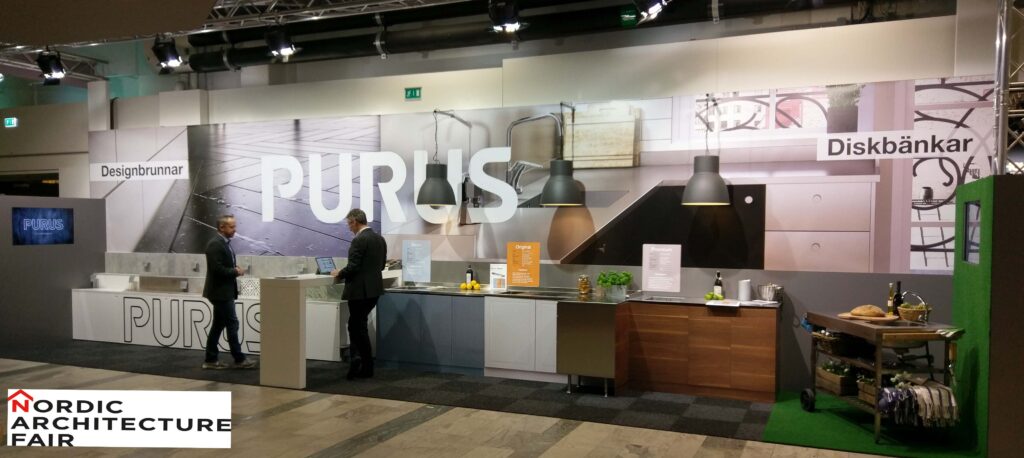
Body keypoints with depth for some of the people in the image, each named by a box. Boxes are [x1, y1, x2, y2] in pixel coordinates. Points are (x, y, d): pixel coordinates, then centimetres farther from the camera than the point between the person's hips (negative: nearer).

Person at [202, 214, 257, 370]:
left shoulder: (225, 243, 13)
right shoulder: (215, 244, -18)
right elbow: (217, 269, -24)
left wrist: (235, 269, 2)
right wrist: (236, 272, -13)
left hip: (224, 292, 10)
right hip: (221, 292, -10)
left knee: (218, 325, 12)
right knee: (232, 324, -4)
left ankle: (211, 360, 18)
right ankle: (239, 360, 4)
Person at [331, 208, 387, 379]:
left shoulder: (359, 240, -17)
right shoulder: (380, 239, 10)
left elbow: (353, 267, -22)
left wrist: (339, 274, -1)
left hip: (360, 290, -8)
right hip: (374, 288, 9)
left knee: (358, 327, 3)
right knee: (356, 324, 19)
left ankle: (366, 367, 9)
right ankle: (356, 357, 12)